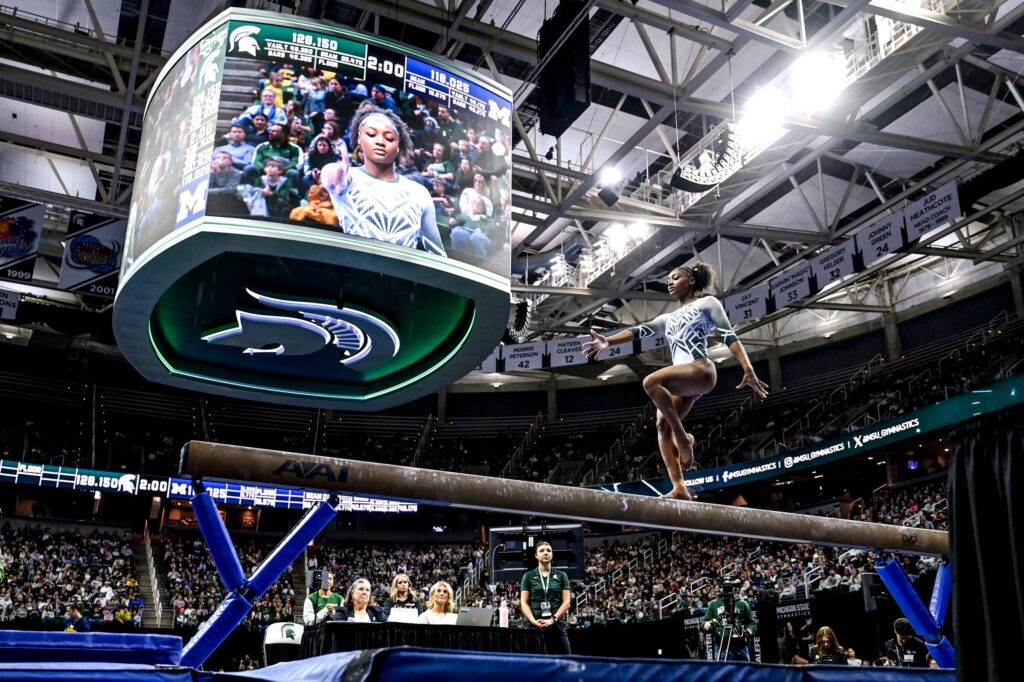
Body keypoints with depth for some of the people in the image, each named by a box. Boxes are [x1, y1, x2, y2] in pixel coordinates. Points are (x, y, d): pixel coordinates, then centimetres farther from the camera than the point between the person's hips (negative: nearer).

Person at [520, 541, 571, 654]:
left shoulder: (561, 575, 10)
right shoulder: (528, 576, 8)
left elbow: (566, 601, 4)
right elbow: (524, 602, 3)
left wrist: (553, 619, -10)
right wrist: (533, 621, -13)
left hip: (557, 625, 0)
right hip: (534, 625, 0)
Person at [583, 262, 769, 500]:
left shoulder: (707, 303, 13)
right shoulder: (668, 318, 30)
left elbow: (729, 336, 1)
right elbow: (639, 330, 16)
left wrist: (748, 370, -12)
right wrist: (607, 341, -1)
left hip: (700, 370, -7)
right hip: (681, 380, 7)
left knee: (651, 382, -30)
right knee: (663, 426, -10)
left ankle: (684, 438, -20)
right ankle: (679, 487, -16)